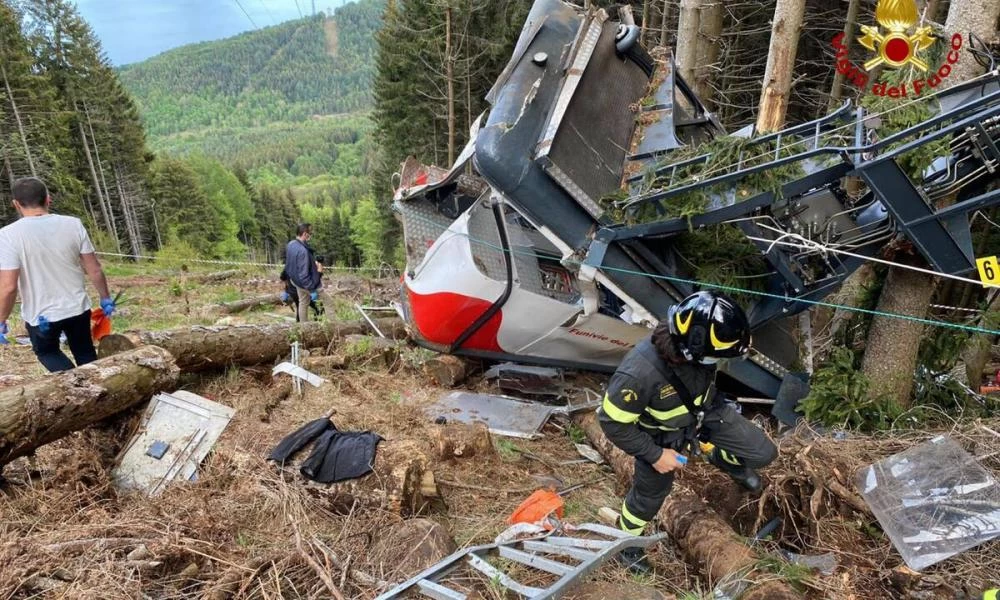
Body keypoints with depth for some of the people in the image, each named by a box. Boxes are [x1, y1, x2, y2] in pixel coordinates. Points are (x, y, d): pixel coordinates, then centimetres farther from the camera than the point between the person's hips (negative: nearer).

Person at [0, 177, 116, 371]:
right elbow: (94, 270, -5)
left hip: (40, 315, -2)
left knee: (47, 352, 24)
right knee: (85, 354, 22)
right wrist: (106, 298, 10)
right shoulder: (73, 225, -9)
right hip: (77, 308, 2)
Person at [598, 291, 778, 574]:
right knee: (650, 494, 17)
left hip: (706, 411, 4)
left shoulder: (693, 347, -28)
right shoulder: (639, 372, -45)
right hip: (662, 434, -4)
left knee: (763, 453, 4)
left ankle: (723, 459, 38)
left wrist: (714, 403, 18)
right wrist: (655, 455, -20)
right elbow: (613, 422, -29)